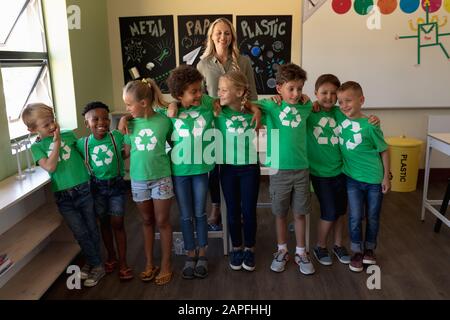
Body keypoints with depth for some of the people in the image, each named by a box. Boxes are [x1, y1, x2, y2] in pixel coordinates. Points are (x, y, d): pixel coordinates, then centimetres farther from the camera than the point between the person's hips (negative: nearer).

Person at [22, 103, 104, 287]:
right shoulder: (37, 147, 0)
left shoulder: (68, 134, 3)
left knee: (91, 229, 8)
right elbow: (50, 167, -14)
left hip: (83, 190, 1)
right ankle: (95, 264, 23)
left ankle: (93, 263, 26)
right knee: (81, 233, 3)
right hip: (63, 197, -1)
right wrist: (57, 142, -13)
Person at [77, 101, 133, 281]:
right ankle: (111, 257, 33)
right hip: (97, 187, 2)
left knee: (117, 223, 2)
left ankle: (123, 263, 14)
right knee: (104, 223, 15)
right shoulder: (82, 143, -7)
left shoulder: (117, 137, -11)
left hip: (117, 185, -2)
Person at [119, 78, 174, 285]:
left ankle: (166, 264, 23)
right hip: (138, 179, 3)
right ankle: (149, 263, 31)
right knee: (147, 221, 17)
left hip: (161, 178, -3)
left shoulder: (163, 120, -11)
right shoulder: (130, 123, -2)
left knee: (162, 222, 7)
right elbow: (126, 152, 5)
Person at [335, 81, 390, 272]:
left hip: (374, 179, -2)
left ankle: (370, 249, 34)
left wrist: (386, 177, -4)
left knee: (373, 217, 13)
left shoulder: (369, 126, -16)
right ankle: (357, 252, 24)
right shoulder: (339, 116, -7)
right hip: (353, 178, 2)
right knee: (355, 217, 5)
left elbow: (384, 151, -6)